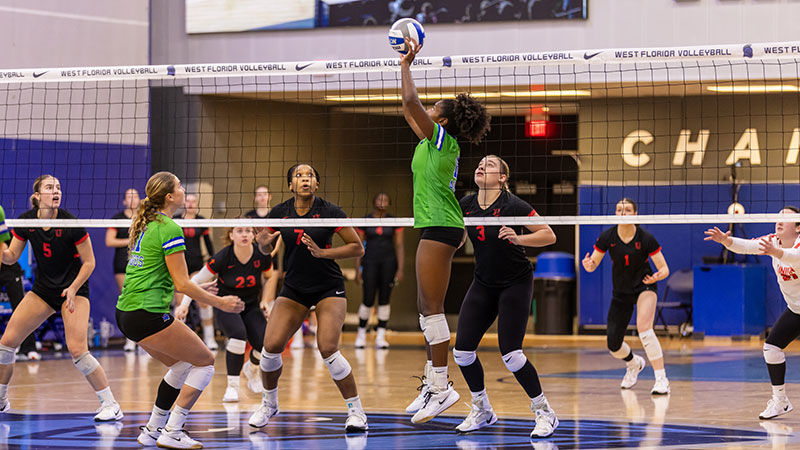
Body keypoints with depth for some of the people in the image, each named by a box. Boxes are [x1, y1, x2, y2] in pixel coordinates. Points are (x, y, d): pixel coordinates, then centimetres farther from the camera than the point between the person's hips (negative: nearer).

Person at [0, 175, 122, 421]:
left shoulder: (71, 223, -19)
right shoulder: (26, 221, -7)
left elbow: (89, 262, -10)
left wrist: (73, 289, -21)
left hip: (73, 289, -5)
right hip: (43, 289, 5)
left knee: (77, 349, -20)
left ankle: (111, 405, -10)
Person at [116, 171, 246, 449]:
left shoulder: (145, 224, 15)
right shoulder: (169, 229, -12)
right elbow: (182, 284, -13)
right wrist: (219, 302, -4)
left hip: (126, 313, 9)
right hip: (148, 315, -9)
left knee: (182, 364, 22)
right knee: (205, 362, 2)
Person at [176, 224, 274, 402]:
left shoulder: (262, 255, -14)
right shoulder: (223, 257, -22)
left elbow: (269, 278, 8)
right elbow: (196, 280, -12)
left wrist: (264, 300, -3)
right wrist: (184, 304, -21)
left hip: (251, 306, 3)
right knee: (238, 334, -33)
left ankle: (252, 369, 23)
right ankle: (232, 386, -19)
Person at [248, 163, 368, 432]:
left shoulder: (330, 212, -11)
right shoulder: (279, 213, -2)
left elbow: (357, 248, -8)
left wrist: (322, 252, -19)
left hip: (328, 287, -3)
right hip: (294, 288, 3)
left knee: (328, 349, -20)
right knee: (271, 346, -9)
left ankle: (356, 412, -7)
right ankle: (269, 404, 17)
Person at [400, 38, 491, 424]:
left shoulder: (442, 139, -8)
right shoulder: (436, 142, 16)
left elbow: (411, 102, -15)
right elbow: (410, 110, 27)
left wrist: (405, 64, -4)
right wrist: (405, 64, 24)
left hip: (440, 228, -10)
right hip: (439, 228, 10)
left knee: (431, 307, -11)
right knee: (426, 307, 11)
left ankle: (441, 387, -12)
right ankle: (432, 384, 14)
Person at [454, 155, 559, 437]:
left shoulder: (513, 205, -18)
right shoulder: (466, 205, -1)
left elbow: (549, 236, -18)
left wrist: (518, 238, -31)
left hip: (515, 284, -6)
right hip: (483, 284, 6)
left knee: (511, 355, -15)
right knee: (462, 350, -3)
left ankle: (544, 413, 2)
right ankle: (482, 410, 18)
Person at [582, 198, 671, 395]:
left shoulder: (646, 238, -18)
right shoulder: (607, 237, -11)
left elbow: (664, 269, -14)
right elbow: (592, 265, -5)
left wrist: (658, 276, -37)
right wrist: (588, 264, -28)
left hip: (644, 287, -4)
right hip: (621, 292, 4)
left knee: (644, 329, -30)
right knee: (613, 345, 3)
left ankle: (661, 380, -27)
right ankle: (634, 363, 39)